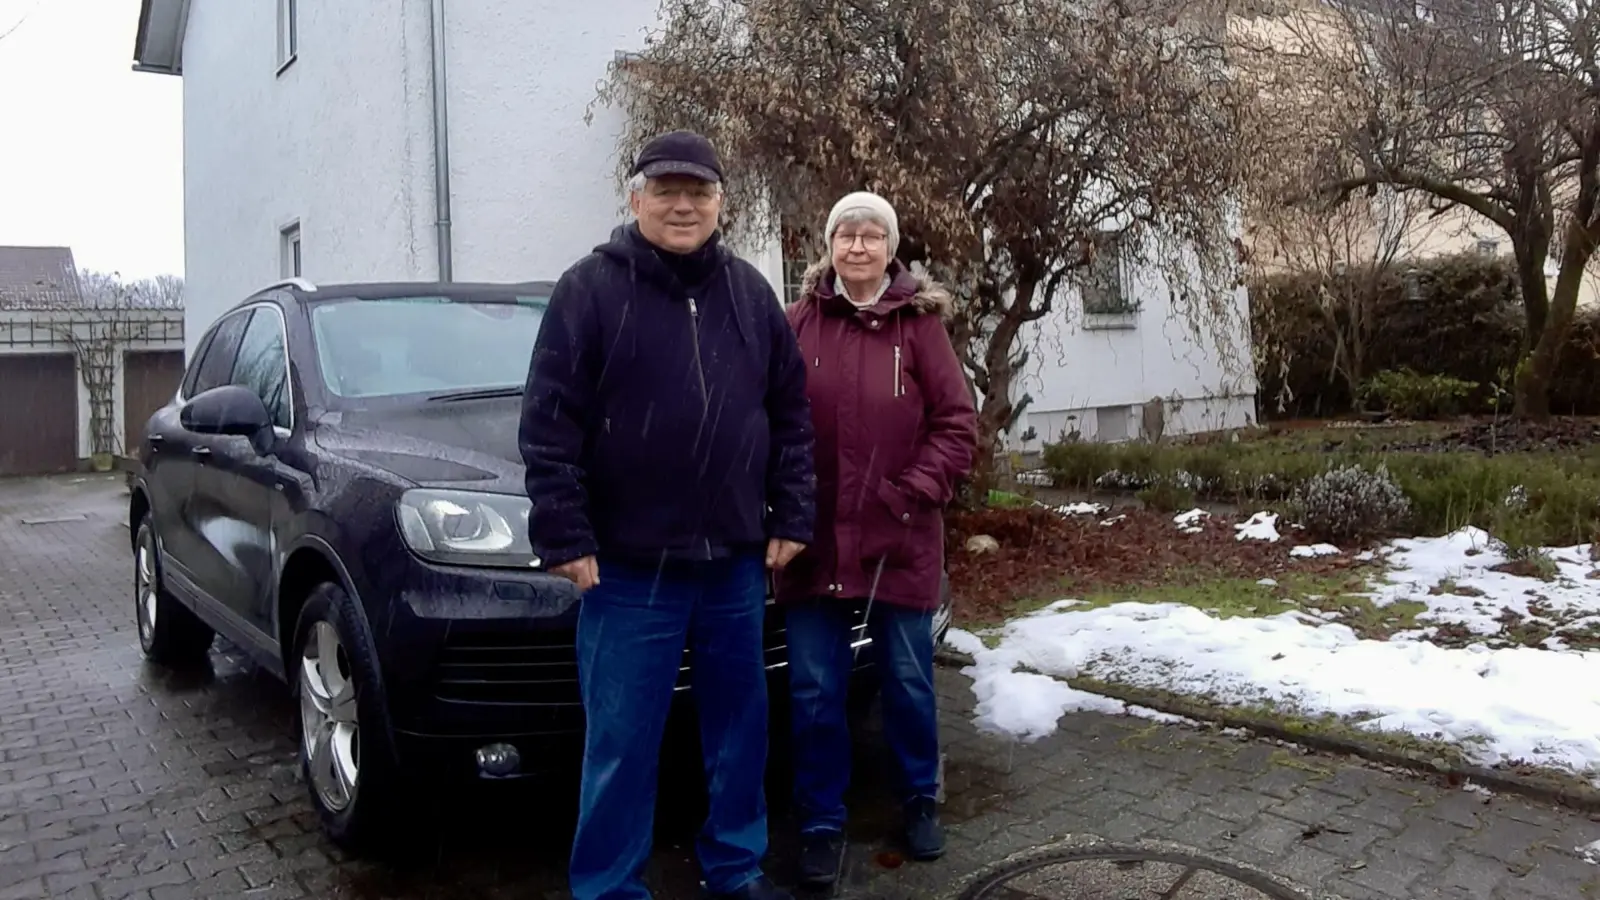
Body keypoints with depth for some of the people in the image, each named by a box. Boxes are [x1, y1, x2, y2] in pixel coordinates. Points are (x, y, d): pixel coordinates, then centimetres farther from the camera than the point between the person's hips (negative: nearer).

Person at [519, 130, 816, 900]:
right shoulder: (591, 288, -5)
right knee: (621, 741, 3)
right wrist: (564, 534, -12)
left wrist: (793, 514, 5)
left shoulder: (750, 292, 8)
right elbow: (551, 422, -8)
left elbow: (792, 411, 11)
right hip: (629, 566, -4)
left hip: (737, 559, 5)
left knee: (741, 726, 16)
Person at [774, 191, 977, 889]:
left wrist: (917, 491, -11)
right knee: (815, 689, 6)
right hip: (816, 536, 1)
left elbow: (958, 424, -1)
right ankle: (822, 824, 23)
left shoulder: (919, 324, 0)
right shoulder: (797, 322, 1)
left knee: (908, 679, 13)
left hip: (900, 538, 0)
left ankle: (921, 800, 36)